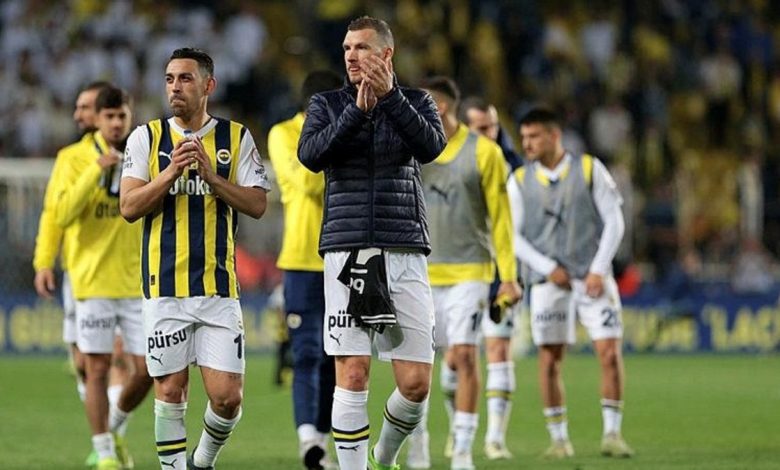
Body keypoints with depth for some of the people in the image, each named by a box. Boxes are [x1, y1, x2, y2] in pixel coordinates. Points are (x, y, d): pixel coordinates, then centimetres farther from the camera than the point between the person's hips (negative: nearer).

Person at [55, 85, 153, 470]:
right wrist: (96, 171, -21)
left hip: (138, 281, 3)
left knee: (148, 367, 0)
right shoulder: (78, 161, -1)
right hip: (93, 281, -3)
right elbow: (63, 214, -14)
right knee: (97, 368, -2)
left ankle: (115, 427, 26)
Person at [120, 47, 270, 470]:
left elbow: (257, 205, 0)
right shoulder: (146, 138, 5)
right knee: (170, 391, 0)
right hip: (164, 287, 0)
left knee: (227, 396, -3)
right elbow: (128, 207, -1)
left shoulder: (237, 138, 7)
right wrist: (170, 173, -15)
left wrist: (211, 176, -13)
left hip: (219, 287, 0)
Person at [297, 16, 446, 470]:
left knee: (416, 382, -2)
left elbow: (431, 147, -10)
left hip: (404, 253, 1)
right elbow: (310, 156, -8)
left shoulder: (416, 102, 11)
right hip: (347, 251, -1)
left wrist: (390, 96, -16)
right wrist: (358, 111, -16)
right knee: (353, 375, -9)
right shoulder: (328, 105, 10)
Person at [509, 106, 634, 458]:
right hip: (547, 282, 1)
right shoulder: (519, 182, 4)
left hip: (593, 278, -1)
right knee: (549, 360, -1)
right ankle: (559, 439, 9)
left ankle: (612, 433, -2)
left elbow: (614, 221, 0)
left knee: (610, 353, -10)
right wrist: (548, 268, -8)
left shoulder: (590, 170, 0)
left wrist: (598, 270, -8)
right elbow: (513, 235, 4)